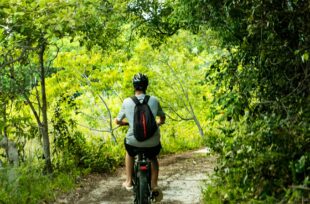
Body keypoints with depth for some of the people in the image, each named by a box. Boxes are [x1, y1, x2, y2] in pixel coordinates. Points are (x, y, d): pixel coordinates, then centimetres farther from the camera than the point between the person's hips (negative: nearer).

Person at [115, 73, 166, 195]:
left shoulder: (127, 102, -4)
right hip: (152, 142, 0)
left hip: (134, 142, 0)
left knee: (129, 153, 36)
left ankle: (128, 182, 34)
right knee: (153, 158, 35)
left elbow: (118, 121, 8)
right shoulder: (154, 100, -2)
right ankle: (154, 185, 27)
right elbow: (162, 119, 13)